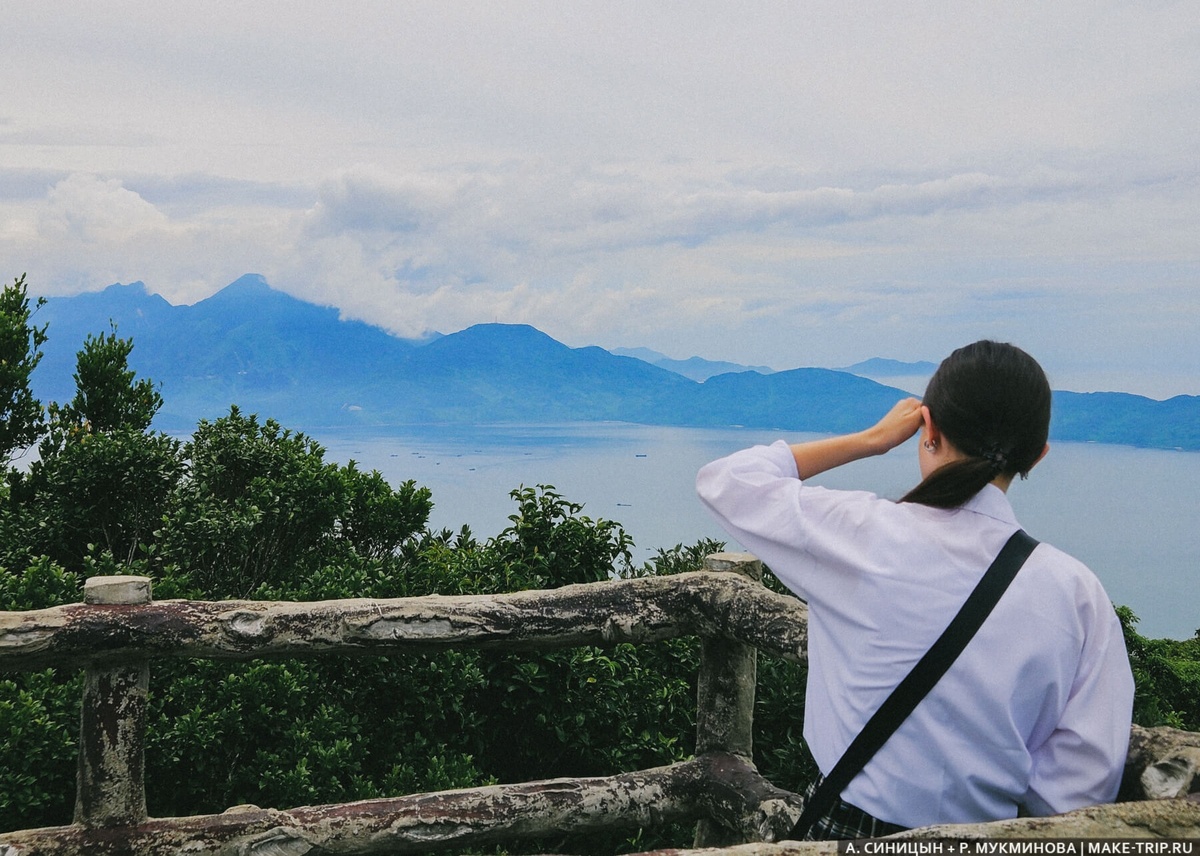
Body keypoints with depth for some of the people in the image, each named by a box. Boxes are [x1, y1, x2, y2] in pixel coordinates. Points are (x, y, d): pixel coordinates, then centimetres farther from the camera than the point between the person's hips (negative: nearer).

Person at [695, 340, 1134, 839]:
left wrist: (873, 439, 2)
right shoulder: (1076, 593, -13)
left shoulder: (862, 535, -18)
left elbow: (723, 479, -2)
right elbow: (1084, 784, -10)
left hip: (846, 832, -1)